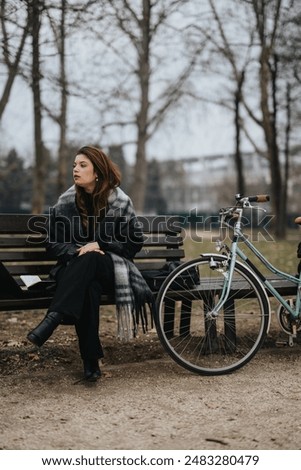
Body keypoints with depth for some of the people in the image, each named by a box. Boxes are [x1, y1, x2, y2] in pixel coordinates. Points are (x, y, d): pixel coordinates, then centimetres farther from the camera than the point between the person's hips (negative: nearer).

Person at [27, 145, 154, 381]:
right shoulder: (65, 203, 4)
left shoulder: (120, 202, -1)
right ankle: (91, 360, -36)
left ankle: (52, 319, -52)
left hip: (111, 267, -1)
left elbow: (136, 241, 3)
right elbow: (53, 243, 9)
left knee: (89, 260, -38)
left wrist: (99, 246, -9)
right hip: (77, 268, 1)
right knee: (88, 289, -37)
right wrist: (76, 251, -13)